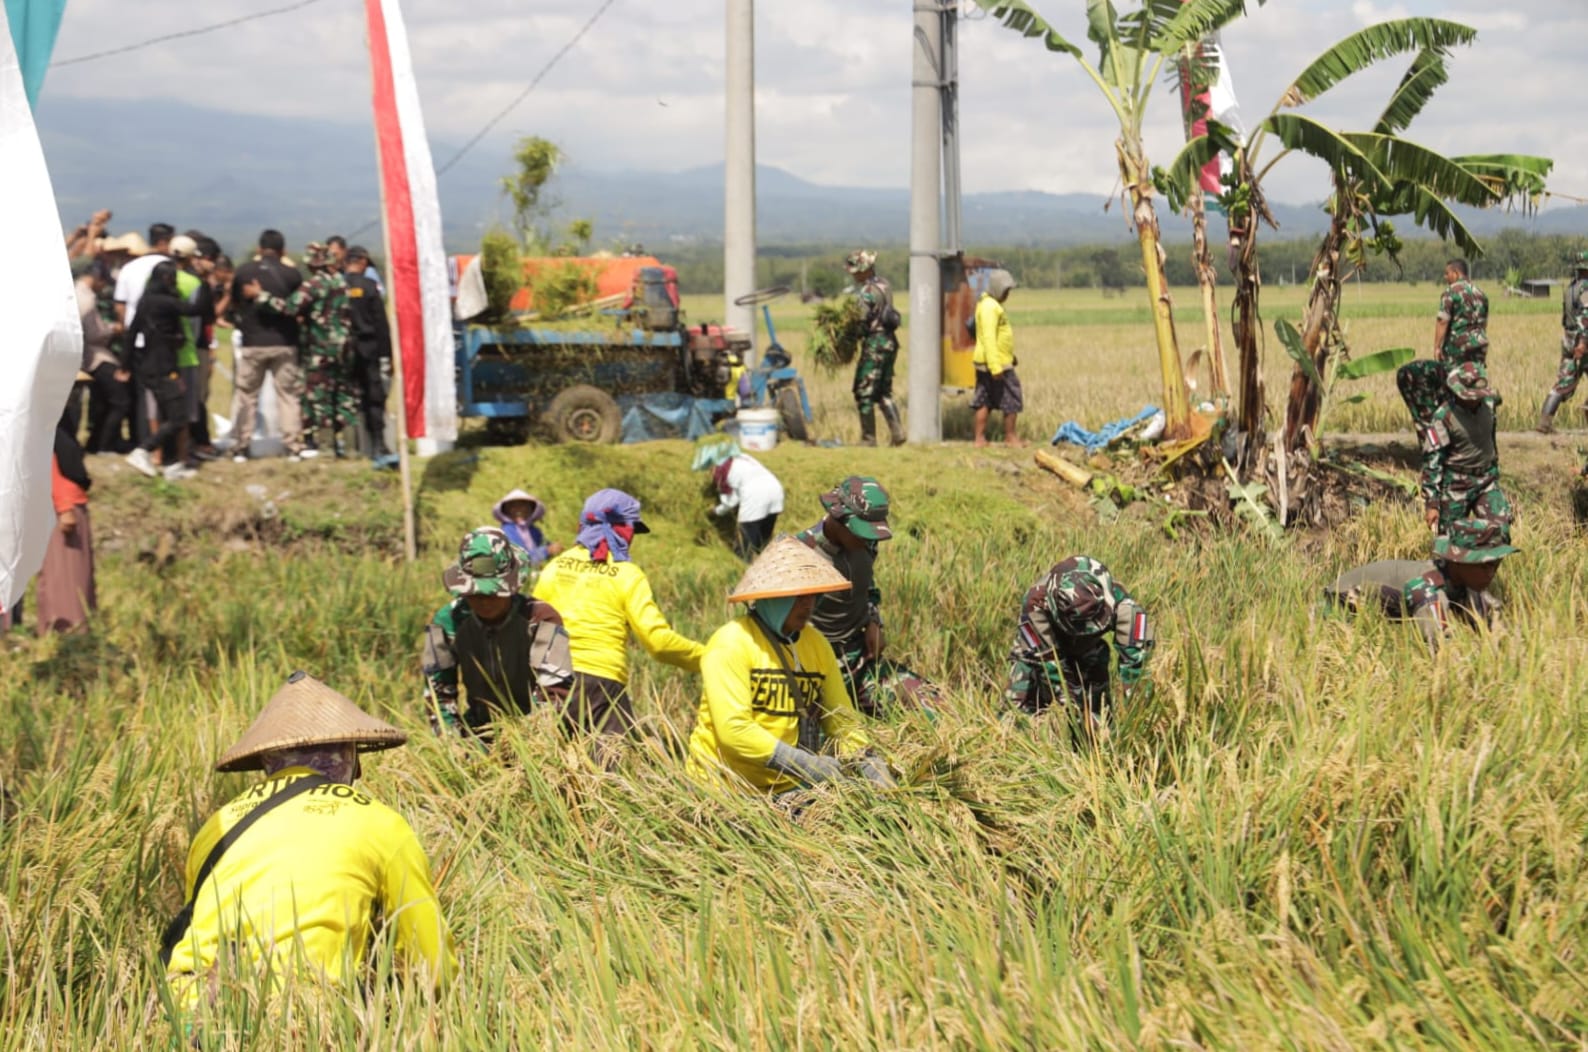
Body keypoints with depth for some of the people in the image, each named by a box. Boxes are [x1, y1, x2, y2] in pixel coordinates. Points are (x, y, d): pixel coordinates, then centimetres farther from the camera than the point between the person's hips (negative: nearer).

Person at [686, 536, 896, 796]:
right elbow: (733, 728, -19)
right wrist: (803, 763, -23)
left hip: (787, 785, 6)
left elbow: (841, 717, 13)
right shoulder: (731, 644, -10)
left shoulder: (817, 645, 10)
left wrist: (867, 761, -6)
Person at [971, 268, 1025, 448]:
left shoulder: (991, 304, 17)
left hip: (984, 364, 10)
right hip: (997, 364, -10)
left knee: (984, 402, 9)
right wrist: (996, 367, -28)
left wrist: (1011, 357, 26)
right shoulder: (990, 307, -16)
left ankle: (980, 438, 10)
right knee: (1012, 401, -1)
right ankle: (1010, 437, 6)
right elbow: (988, 338, -23)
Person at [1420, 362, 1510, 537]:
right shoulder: (1444, 417, -16)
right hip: (1456, 486, -4)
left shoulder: (1489, 404, 0)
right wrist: (1431, 503, -17)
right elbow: (1431, 462, -15)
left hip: (1487, 482, 4)